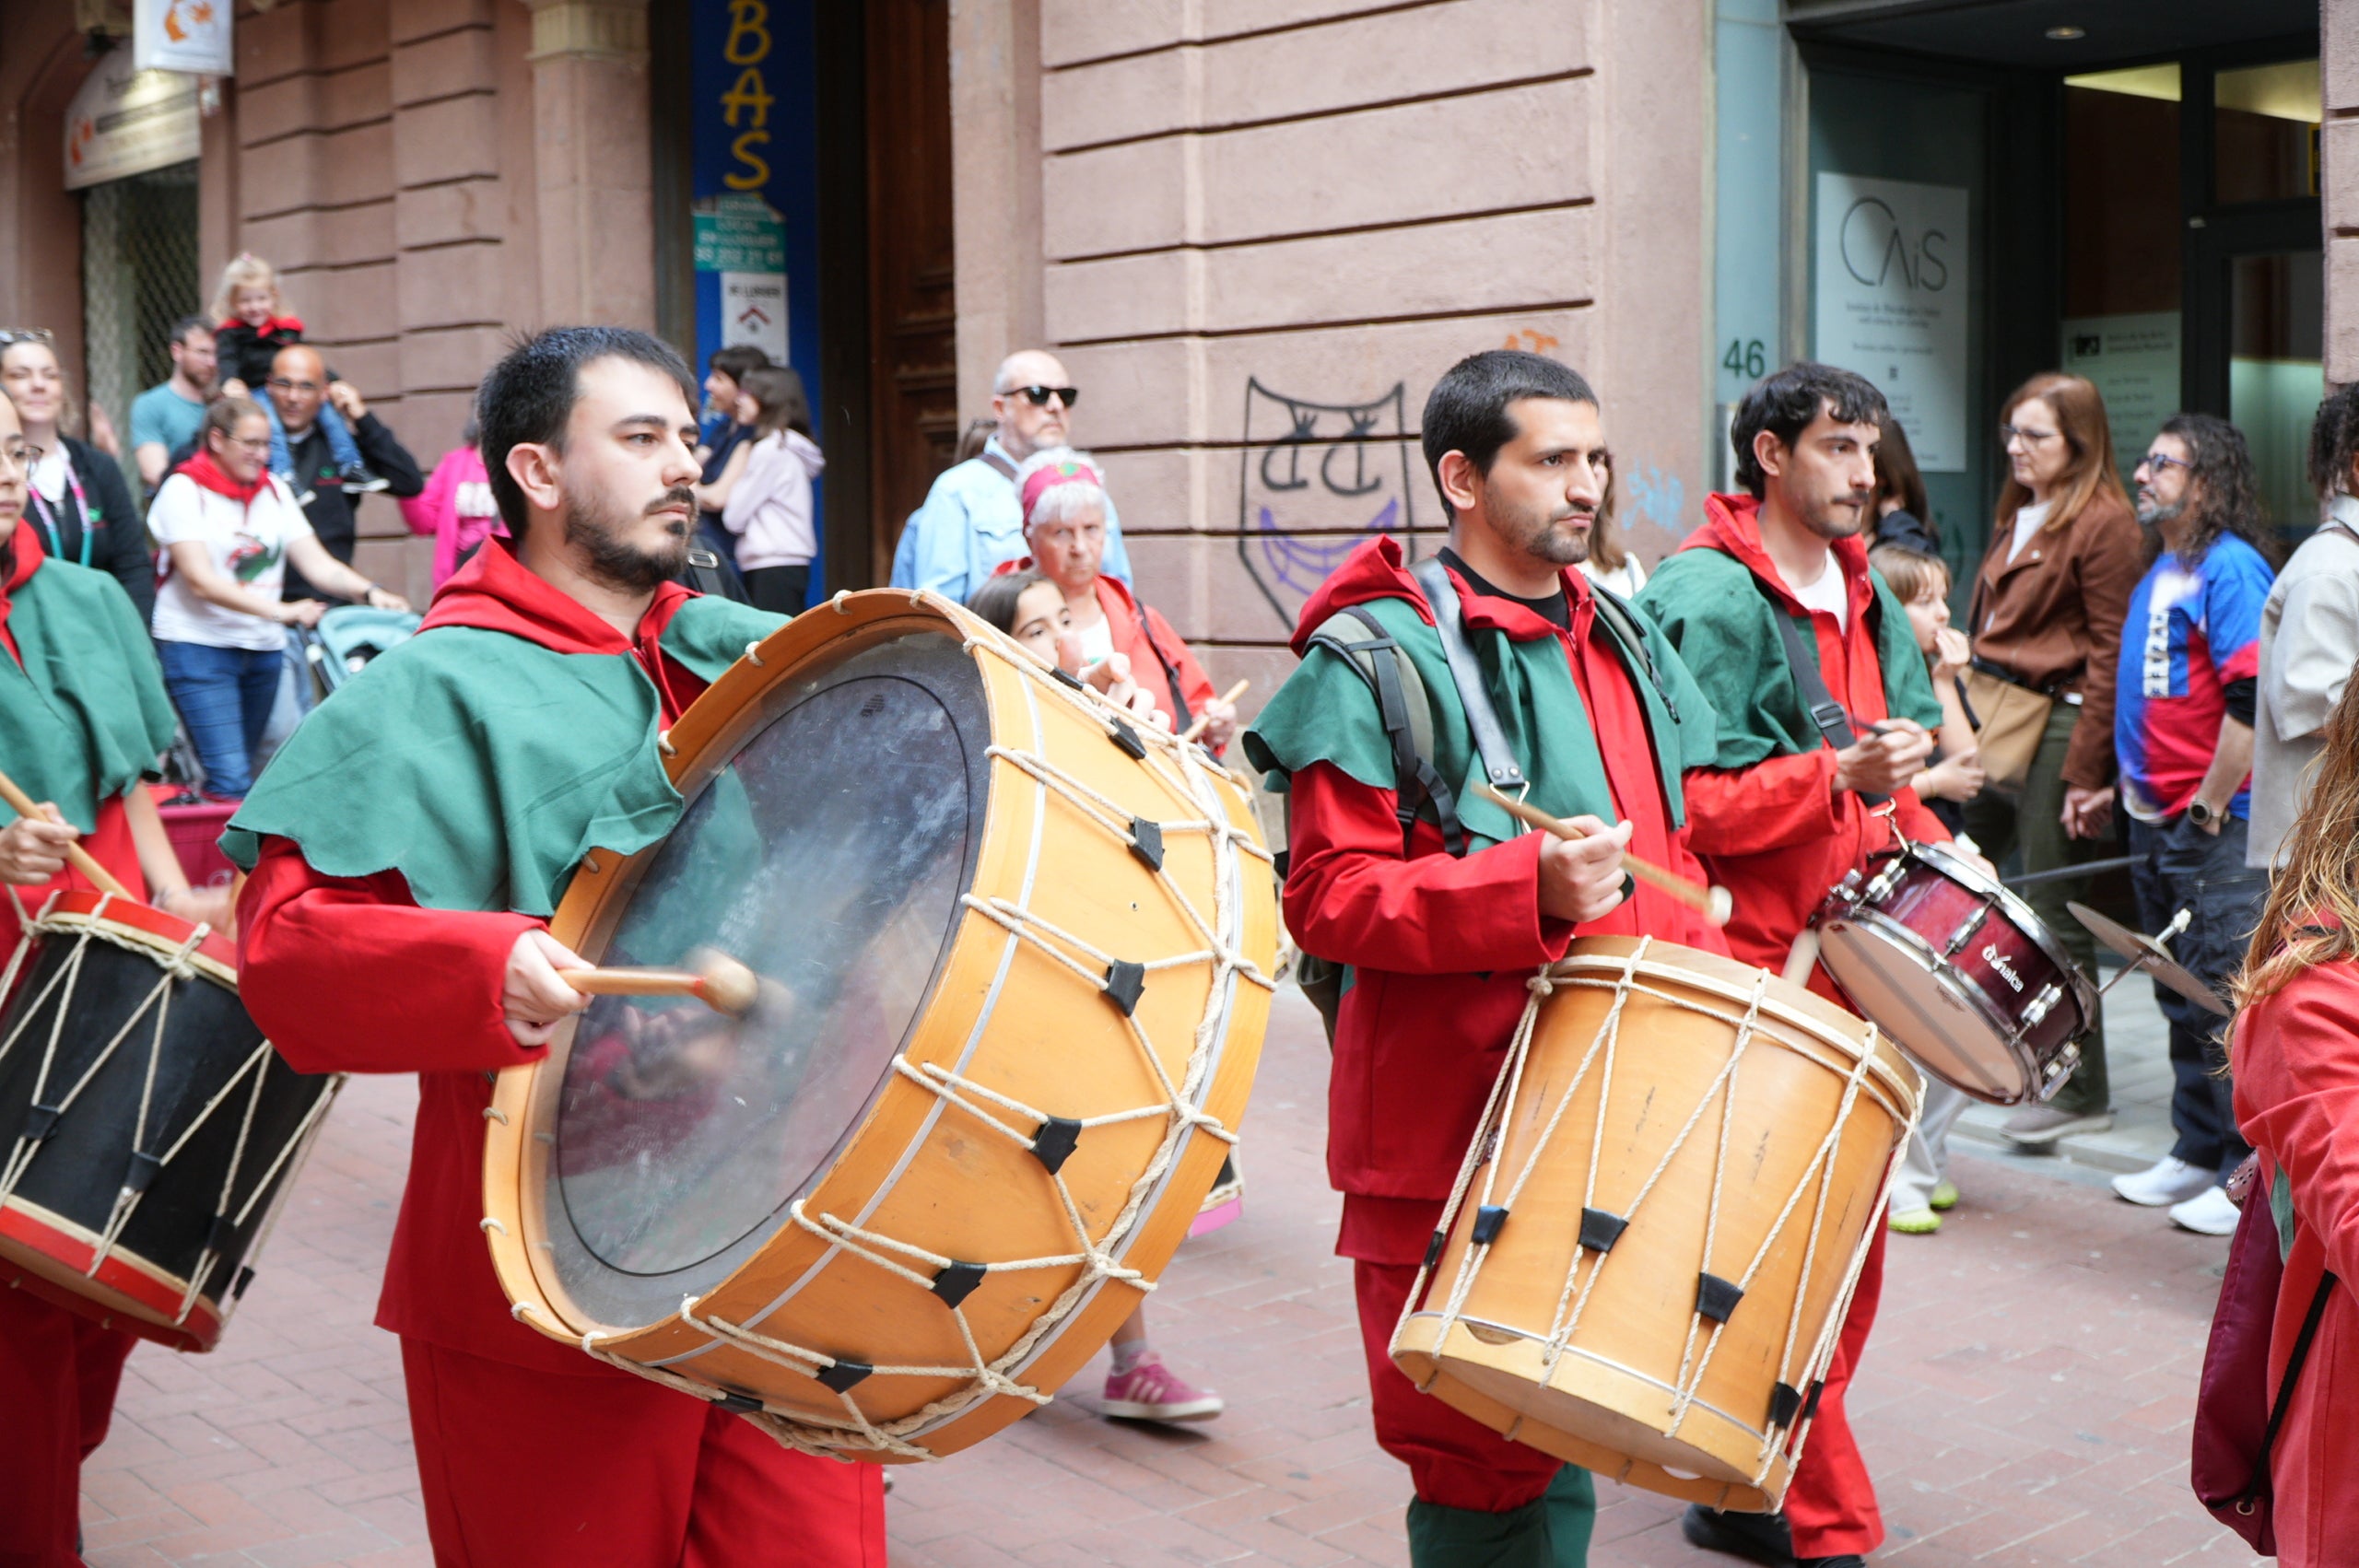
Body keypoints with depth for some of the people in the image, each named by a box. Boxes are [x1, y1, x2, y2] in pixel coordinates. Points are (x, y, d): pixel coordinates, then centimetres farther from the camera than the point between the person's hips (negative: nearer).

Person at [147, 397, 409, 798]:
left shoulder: (275, 490, 11)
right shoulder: (184, 490, -6)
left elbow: (318, 563, 5)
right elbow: (201, 581, -16)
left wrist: (369, 592, -14)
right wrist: (278, 610, -27)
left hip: (264, 647, 6)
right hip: (198, 645, -6)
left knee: (242, 769, 8)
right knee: (231, 777, -15)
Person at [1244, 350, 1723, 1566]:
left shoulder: (1625, 645, 14)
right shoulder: (1377, 660, -10)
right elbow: (1328, 900, -16)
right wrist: (1528, 890, -27)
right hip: (1452, 1133, -7)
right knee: (1485, 1460, 1)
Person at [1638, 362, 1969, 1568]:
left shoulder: (1863, 594, 16)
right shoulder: (1706, 597, -11)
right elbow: (1678, 800, -18)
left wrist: (1930, 844, 8)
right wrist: (1834, 777, -27)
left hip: (1847, 960, 9)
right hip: (1751, 971, -9)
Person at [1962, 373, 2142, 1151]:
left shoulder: (2102, 524, -10)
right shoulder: (2017, 516, 18)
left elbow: (2111, 657, -14)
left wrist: (2086, 773, -17)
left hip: (2057, 727, -9)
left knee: (2050, 911, -3)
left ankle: (2081, 1092, 8)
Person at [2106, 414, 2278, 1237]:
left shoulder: (2230, 567, -13)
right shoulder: (2160, 570, 14)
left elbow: (2253, 698, -20)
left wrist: (2209, 806, -17)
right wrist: (2130, 783, 17)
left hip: (2218, 828, -9)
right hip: (2156, 820, 9)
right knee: (2182, 999, 16)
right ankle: (2198, 1152, 26)